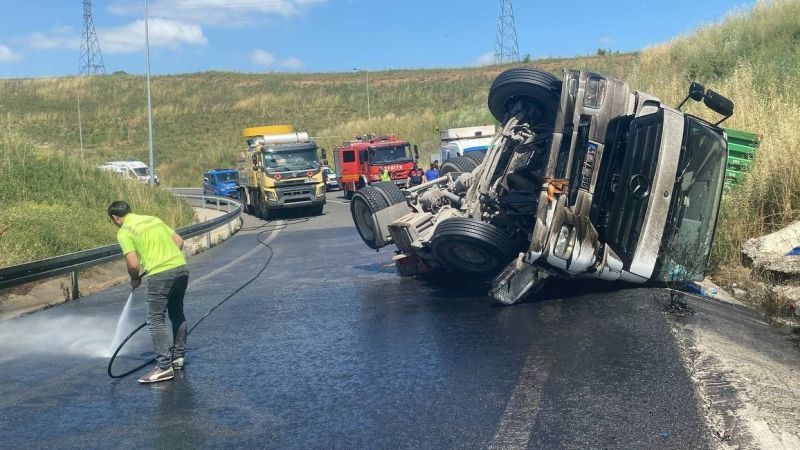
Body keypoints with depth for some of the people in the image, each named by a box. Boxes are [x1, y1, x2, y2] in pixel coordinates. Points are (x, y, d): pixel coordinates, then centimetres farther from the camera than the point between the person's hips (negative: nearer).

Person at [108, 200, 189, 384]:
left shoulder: (124, 231, -1)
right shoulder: (153, 219, 19)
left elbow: (133, 264, -9)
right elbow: (179, 241, 18)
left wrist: (135, 280, 11)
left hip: (160, 275, -7)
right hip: (181, 268, 7)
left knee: (156, 320, -1)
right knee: (177, 314, 20)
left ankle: (164, 367, -4)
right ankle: (178, 357, 30)